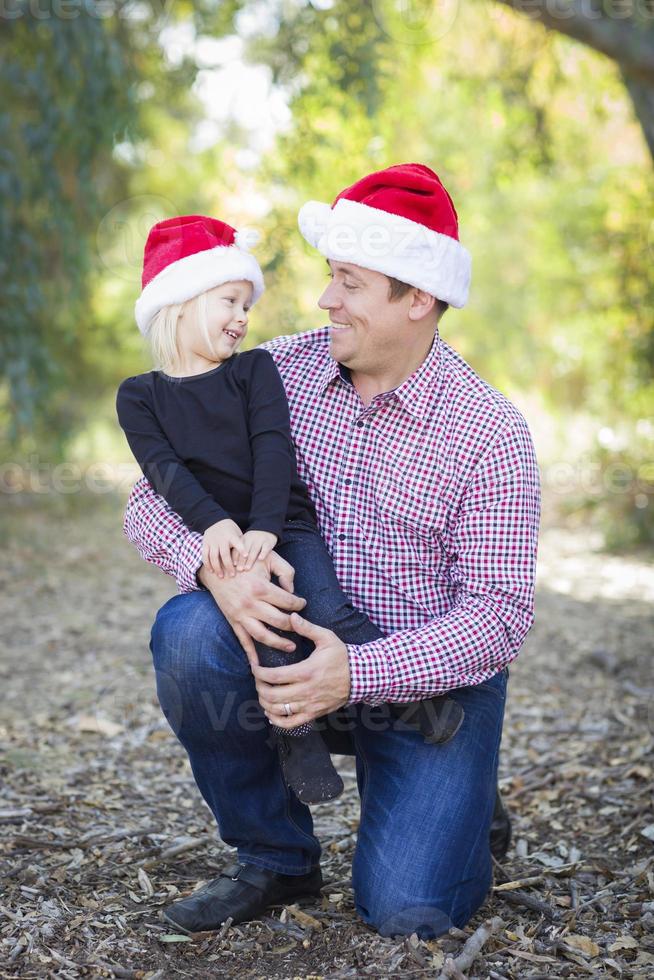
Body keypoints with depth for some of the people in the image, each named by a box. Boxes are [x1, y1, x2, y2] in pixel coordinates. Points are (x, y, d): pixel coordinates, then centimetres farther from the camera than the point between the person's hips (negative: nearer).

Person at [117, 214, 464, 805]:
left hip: (285, 526, 1)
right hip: (212, 537, -1)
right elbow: (164, 468, -5)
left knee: (327, 607, -26)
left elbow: (273, 449, -3)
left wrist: (264, 530, -18)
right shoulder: (139, 396, 11)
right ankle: (295, 731, -22)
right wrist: (214, 523, -23)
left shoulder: (254, 369, 12)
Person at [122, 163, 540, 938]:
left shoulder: (491, 437, -13)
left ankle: (458, 804, 21)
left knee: (407, 913, -17)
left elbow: (499, 615, -15)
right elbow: (150, 502, -5)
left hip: (427, 680, -2)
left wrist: (358, 672, -29)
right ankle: (275, 859, -5)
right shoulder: (273, 375, -5)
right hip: (291, 650, 3)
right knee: (189, 633, -29)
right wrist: (213, 565, -29)